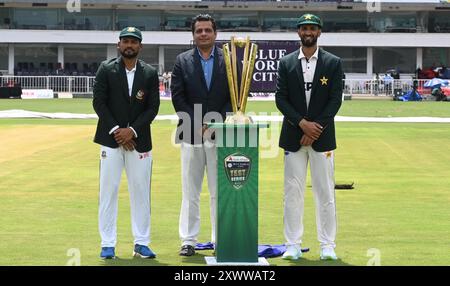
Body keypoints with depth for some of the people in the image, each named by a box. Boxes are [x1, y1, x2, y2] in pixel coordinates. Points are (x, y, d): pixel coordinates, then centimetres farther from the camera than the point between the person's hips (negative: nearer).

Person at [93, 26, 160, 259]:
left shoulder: (150, 73, 6)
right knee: (108, 191, -2)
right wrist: (116, 131, -11)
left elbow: (153, 107, 2)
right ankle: (108, 244, 3)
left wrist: (132, 130, -10)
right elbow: (99, 102, -3)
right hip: (111, 139, -1)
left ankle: (141, 243, 10)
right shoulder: (106, 69, 2)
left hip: (139, 140, 1)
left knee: (141, 192, 3)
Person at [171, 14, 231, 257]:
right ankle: (188, 240, 8)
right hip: (191, 135, 1)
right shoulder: (182, 61, 6)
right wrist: (199, 126, -8)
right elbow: (177, 97, 0)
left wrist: (217, 124, -9)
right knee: (190, 191, 3)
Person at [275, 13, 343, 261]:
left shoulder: (333, 63, 3)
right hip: (293, 136, 1)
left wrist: (316, 128, -11)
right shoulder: (286, 63, 7)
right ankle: (293, 245, 7)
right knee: (292, 191, 2)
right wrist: (302, 123, -12)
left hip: (322, 136, -1)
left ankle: (327, 246, 7)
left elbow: (335, 100, -3)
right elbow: (280, 98, 1)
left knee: (325, 192, 1)